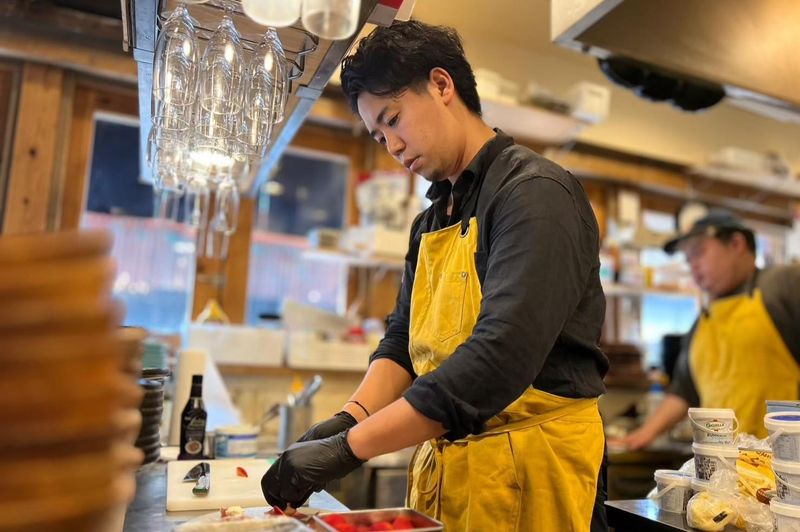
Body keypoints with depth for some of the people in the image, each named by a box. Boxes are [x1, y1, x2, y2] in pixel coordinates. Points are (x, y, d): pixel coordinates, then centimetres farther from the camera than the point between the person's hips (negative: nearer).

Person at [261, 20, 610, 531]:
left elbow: (499, 357, -26)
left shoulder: (535, 192, -15)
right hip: (442, 466, 7)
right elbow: (402, 342, 9)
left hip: (530, 467, -6)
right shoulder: (430, 222, 10)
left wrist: (349, 448, -24)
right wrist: (351, 417, -9)